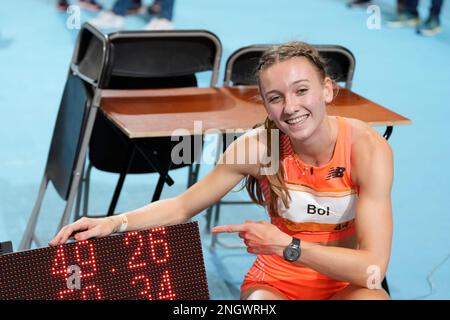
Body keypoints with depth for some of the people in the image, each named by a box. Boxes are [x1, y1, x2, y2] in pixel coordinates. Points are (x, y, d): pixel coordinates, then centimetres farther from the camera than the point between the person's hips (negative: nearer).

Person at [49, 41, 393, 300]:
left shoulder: (367, 147, -21)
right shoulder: (258, 146, -16)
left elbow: (373, 268, -24)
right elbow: (183, 206, -6)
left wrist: (285, 245, -30)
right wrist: (113, 222, -21)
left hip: (347, 284, 0)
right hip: (275, 283, 1)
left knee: (372, 298, -35)